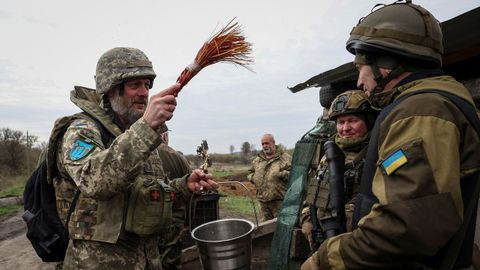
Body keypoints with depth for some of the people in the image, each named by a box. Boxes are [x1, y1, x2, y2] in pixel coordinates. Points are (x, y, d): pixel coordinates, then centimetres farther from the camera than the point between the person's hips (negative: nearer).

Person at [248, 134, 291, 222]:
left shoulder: (284, 157, -3)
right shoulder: (257, 159, 15)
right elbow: (250, 172, 27)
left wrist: (281, 174, -21)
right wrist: (252, 177, 7)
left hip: (279, 200, -5)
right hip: (263, 201, 5)